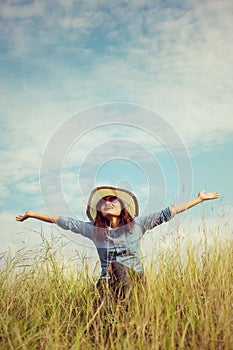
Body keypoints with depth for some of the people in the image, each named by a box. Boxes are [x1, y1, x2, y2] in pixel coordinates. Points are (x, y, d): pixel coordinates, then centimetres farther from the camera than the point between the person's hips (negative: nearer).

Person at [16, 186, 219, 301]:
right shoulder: (93, 229, 7)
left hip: (134, 278, -1)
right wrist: (33, 214, 10)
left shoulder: (136, 225, 3)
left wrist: (200, 199, -1)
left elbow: (166, 214, 1)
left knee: (117, 267, -34)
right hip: (108, 281, 2)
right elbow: (64, 222, 10)